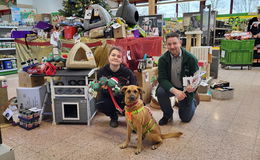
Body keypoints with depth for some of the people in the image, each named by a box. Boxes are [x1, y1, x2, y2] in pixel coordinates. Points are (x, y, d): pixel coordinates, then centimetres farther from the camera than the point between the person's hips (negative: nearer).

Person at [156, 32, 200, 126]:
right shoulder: (163, 59, -16)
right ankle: (168, 114, -3)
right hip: (171, 87, 1)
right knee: (160, 92, -33)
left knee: (185, 118, 7)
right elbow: (162, 79, -22)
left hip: (186, 89, -1)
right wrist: (175, 91, -38)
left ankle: (194, 102, 41)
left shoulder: (191, 58, -18)